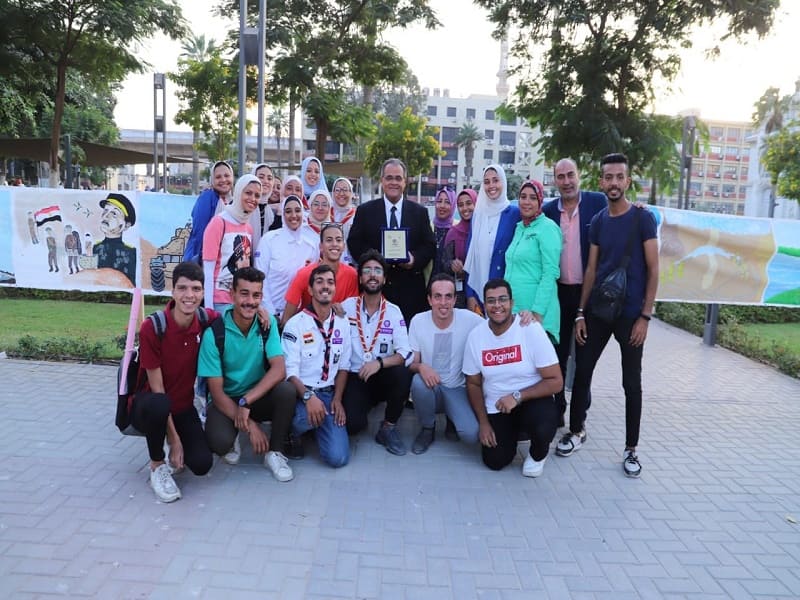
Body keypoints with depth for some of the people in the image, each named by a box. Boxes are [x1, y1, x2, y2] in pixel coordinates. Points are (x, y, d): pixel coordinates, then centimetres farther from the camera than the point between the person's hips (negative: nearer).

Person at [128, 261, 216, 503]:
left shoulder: (207, 320, -12)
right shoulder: (152, 327, -23)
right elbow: (157, 389, -20)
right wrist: (174, 440, -20)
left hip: (183, 407, 3)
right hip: (148, 405, -3)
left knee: (202, 464, -19)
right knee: (158, 404, -39)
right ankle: (157, 466, -11)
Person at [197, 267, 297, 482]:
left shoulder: (268, 323, -9)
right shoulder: (214, 332, -18)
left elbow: (279, 369, -20)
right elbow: (217, 392, -17)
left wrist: (246, 401, -31)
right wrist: (250, 425, -24)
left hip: (259, 397, 2)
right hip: (226, 400, -2)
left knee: (286, 390, -30)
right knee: (220, 442, -32)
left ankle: (275, 452, -7)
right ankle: (232, 441, 8)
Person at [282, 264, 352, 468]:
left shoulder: (342, 324, 7)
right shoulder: (295, 324, -7)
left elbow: (343, 366, 10)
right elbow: (290, 371, -12)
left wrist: (337, 399, -3)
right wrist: (308, 396, -27)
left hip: (329, 394, 3)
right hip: (300, 393, -3)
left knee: (338, 457, -13)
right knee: (309, 417, -39)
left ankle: (317, 428, 19)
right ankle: (292, 433, -1)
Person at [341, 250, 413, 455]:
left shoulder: (394, 312, -1)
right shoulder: (347, 306, -1)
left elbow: (405, 353, -10)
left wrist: (379, 362, -24)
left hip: (383, 378, 1)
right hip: (354, 378, -1)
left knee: (403, 373, -33)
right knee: (353, 424, -28)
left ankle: (388, 428, -7)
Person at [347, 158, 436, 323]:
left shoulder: (420, 212, 11)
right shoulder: (365, 211, 8)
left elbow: (430, 246, 9)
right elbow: (354, 243, 5)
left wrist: (415, 259, -11)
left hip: (411, 290, 1)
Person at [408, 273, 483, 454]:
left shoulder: (469, 319, -13)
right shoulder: (418, 321, -11)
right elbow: (411, 363, -5)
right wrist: (421, 367, -30)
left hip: (458, 389, -1)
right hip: (430, 387, 1)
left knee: (471, 434, -25)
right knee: (419, 381, -34)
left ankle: (452, 418, 14)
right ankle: (427, 428, -4)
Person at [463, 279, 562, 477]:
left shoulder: (532, 329, -18)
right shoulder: (475, 335, -8)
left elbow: (555, 381, -16)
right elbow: (473, 384, 4)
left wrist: (517, 396, -25)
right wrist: (483, 422, -4)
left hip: (533, 401, -2)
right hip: (496, 409, 3)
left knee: (543, 429, -33)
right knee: (495, 462, -9)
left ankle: (538, 454, 5)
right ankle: (511, 433, 26)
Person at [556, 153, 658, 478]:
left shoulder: (643, 218, -5)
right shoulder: (598, 221, 7)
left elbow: (653, 270, -6)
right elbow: (591, 269, 8)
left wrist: (645, 316, -12)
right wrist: (580, 313, 3)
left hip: (630, 313, -4)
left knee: (632, 382, 5)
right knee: (582, 371, 8)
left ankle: (631, 449, 17)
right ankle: (577, 430, 27)